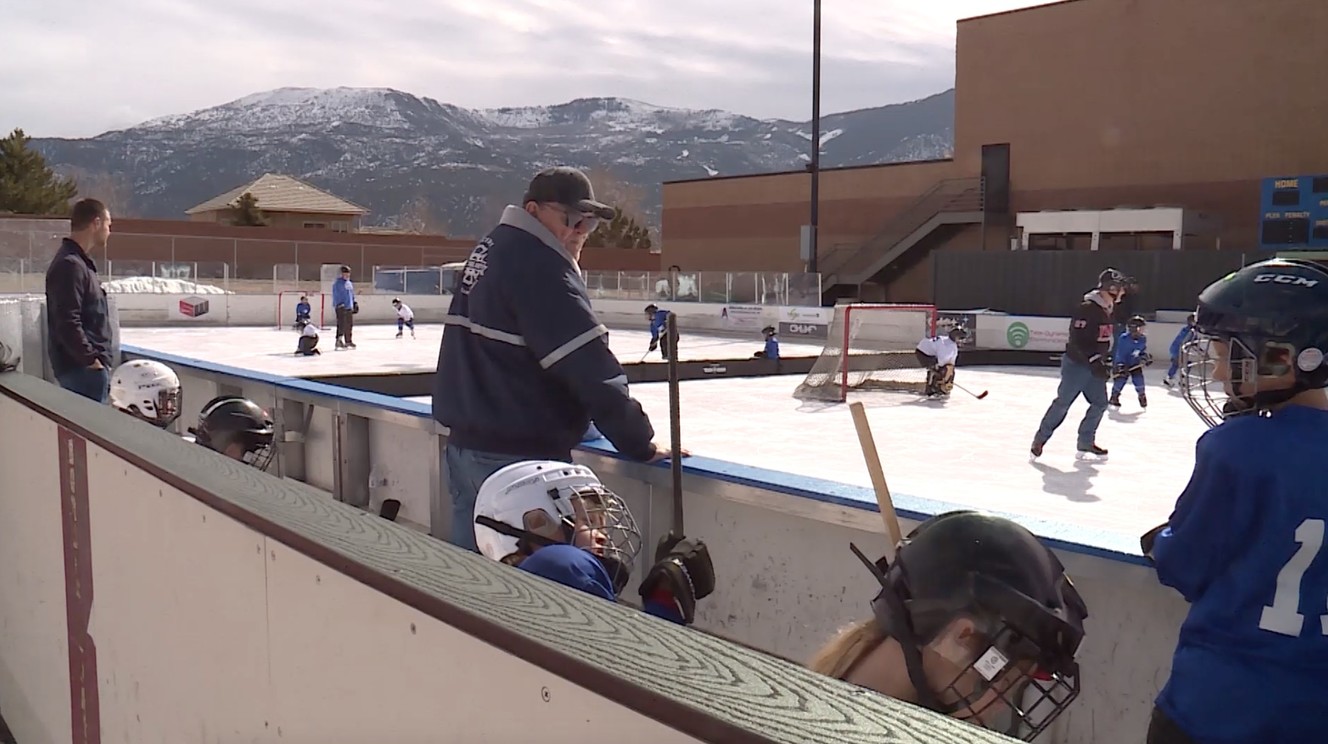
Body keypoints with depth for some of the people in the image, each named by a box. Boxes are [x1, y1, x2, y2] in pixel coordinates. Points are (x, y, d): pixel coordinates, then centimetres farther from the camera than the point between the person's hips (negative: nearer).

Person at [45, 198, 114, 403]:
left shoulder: (78, 262, 17)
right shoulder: (70, 265, -15)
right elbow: (67, 323, -22)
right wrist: (91, 360, -18)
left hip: (85, 366, 10)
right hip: (82, 368, -10)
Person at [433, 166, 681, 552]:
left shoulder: (489, 250, 13)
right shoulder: (540, 268, -17)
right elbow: (591, 370, -20)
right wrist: (640, 444, -12)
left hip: (466, 443, 10)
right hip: (518, 457, -10)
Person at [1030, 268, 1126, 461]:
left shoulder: (1108, 311, 11)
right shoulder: (1086, 308, -19)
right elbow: (1077, 340, -25)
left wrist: (1105, 361, 22)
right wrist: (1094, 360, -29)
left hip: (1095, 366, 9)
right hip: (1076, 364, -9)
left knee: (1100, 403, 6)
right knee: (1062, 403, -6)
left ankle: (1086, 444, 16)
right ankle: (1039, 440, 6)